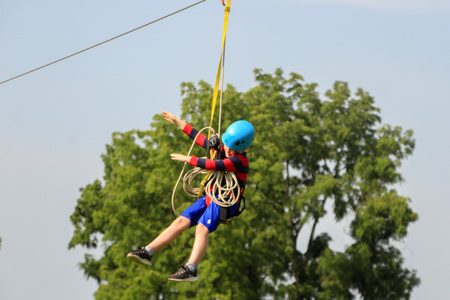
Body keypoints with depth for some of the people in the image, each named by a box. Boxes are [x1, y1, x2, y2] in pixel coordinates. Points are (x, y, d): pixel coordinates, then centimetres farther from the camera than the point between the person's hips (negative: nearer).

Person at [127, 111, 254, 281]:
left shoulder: (239, 161, -15)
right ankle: (147, 253, -8)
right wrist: (178, 122, 28)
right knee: (181, 222, -4)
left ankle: (191, 269, -40)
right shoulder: (222, 149, 12)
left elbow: (214, 165, -27)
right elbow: (200, 139, 24)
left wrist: (188, 159, -17)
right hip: (210, 197, 8)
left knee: (202, 228, -28)